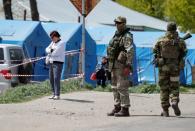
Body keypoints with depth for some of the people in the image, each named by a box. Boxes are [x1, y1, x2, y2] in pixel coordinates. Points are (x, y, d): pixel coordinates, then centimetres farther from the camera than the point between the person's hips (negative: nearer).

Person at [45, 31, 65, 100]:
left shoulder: (61, 43, -10)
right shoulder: (53, 42, 16)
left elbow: (55, 53, -18)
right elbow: (47, 49, 8)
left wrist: (49, 53, 0)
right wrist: (51, 50, -13)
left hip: (58, 63, -9)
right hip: (51, 62, 9)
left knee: (56, 78, -15)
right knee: (51, 79, 7)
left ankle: (57, 95, -17)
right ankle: (54, 94, 14)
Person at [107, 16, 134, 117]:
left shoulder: (127, 36, -11)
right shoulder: (116, 35, 18)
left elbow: (130, 51, -20)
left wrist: (128, 66, -27)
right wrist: (110, 65, 22)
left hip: (121, 65, -10)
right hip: (113, 65, 10)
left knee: (121, 87, -10)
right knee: (114, 87, 13)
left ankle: (125, 109, -7)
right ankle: (117, 107, 21)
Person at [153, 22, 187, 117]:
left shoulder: (161, 40, -4)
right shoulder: (180, 41, -3)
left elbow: (155, 50, 2)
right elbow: (184, 53, 4)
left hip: (163, 67, 0)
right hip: (175, 67, 0)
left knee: (164, 88, 8)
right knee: (174, 87, 11)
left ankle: (165, 110, 6)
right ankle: (174, 101, -17)